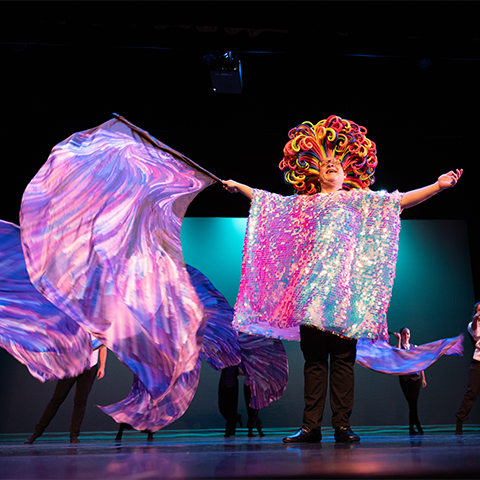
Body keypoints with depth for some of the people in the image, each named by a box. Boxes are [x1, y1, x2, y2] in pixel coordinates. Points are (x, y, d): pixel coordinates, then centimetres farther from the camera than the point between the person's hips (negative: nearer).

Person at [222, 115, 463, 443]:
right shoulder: (303, 203, 23)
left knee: (342, 358, -5)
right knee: (313, 357, 0)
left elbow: (400, 200, 10)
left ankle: (342, 426, 0)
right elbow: (267, 200, 32)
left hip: (342, 283, -1)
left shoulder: (360, 199, 18)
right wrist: (239, 187, 34)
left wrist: (438, 186, 1)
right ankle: (311, 427, 4)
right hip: (311, 282, 2)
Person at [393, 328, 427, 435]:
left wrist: (423, 378, 11)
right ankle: (417, 425, 12)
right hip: (404, 377, -1)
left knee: (413, 402, -8)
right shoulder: (399, 346, 9)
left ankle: (411, 428, 0)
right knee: (411, 402, -1)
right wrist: (398, 339, -13)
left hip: (415, 377, 1)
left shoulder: (415, 347, 15)